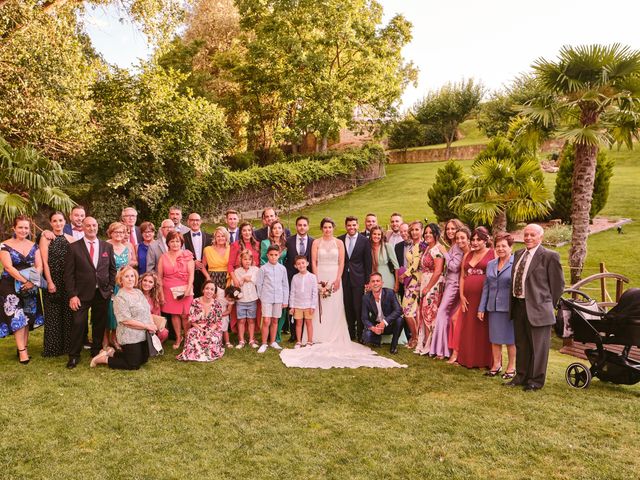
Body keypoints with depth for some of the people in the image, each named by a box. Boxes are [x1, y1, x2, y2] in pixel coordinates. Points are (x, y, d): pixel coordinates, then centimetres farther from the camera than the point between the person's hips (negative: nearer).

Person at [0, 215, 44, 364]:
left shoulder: (33, 246, 5)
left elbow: (39, 266, -2)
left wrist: (32, 281, -19)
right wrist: (25, 281, -23)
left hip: (30, 287, 4)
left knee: (27, 318, 7)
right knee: (17, 317, -8)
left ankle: (24, 347, 16)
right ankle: (22, 350, -3)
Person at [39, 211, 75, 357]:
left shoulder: (70, 239, 7)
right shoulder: (45, 237, -2)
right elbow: (44, 262, -7)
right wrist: (50, 282, -12)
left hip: (67, 282, 3)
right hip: (52, 281, -3)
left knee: (68, 313, 8)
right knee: (52, 314, 4)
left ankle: (67, 345, 20)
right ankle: (52, 348, 14)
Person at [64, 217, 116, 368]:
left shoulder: (107, 246, 6)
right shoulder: (74, 247, -2)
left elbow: (112, 269, 11)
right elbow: (69, 273, -4)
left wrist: (111, 288, 3)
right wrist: (72, 295, -9)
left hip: (103, 293, 3)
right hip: (82, 293, -2)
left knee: (99, 324, 11)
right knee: (78, 323, -3)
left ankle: (96, 352, 27)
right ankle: (74, 355, 13)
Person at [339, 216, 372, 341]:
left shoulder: (364, 240, -1)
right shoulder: (340, 240, 6)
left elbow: (367, 262, -2)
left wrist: (367, 281, -5)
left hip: (358, 279, -3)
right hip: (344, 278, 3)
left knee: (359, 308, -1)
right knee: (348, 308, 9)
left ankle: (360, 335, 11)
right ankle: (351, 334, 21)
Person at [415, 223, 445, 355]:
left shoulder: (437, 249, -14)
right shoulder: (427, 248, 14)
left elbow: (438, 271, -19)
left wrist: (428, 288, -15)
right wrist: (423, 287, 11)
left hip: (434, 285, -9)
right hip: (425, 285, 9)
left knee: (429, 314, -2)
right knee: (424, 313, 11)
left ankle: (429, 346, 8)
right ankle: (423, 344, 20)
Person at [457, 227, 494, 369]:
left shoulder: (493, 254, 0)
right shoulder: (468, 255, 17)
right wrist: (461, 296, 4)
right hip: (468, 298, 5)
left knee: (484, 330, 0)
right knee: (468, 330, 10)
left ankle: (485, 361, 11)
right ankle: (469, 360, 21)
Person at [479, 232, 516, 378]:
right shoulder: (490, 265, 11)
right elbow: (486, 287, 13)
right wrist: (481, 308, 10)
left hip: (509, 308, -5)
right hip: (493, 307, 5)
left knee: (510, 338, 7)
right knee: (494, 338, 12)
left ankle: (511, 367, 20)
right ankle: (496, 365, 24)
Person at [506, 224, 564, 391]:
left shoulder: (550, 256, -9)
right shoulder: (518, 254, 12)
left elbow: (558, 284, -5)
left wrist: (549, 305, -1)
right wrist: (513, 301, 12)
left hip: (537, 308, -7)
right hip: (518, 306, 7)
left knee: (537, 346, 4)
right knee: (521, 344, 18)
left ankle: (536, 380, 18)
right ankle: (521, 376, 32)